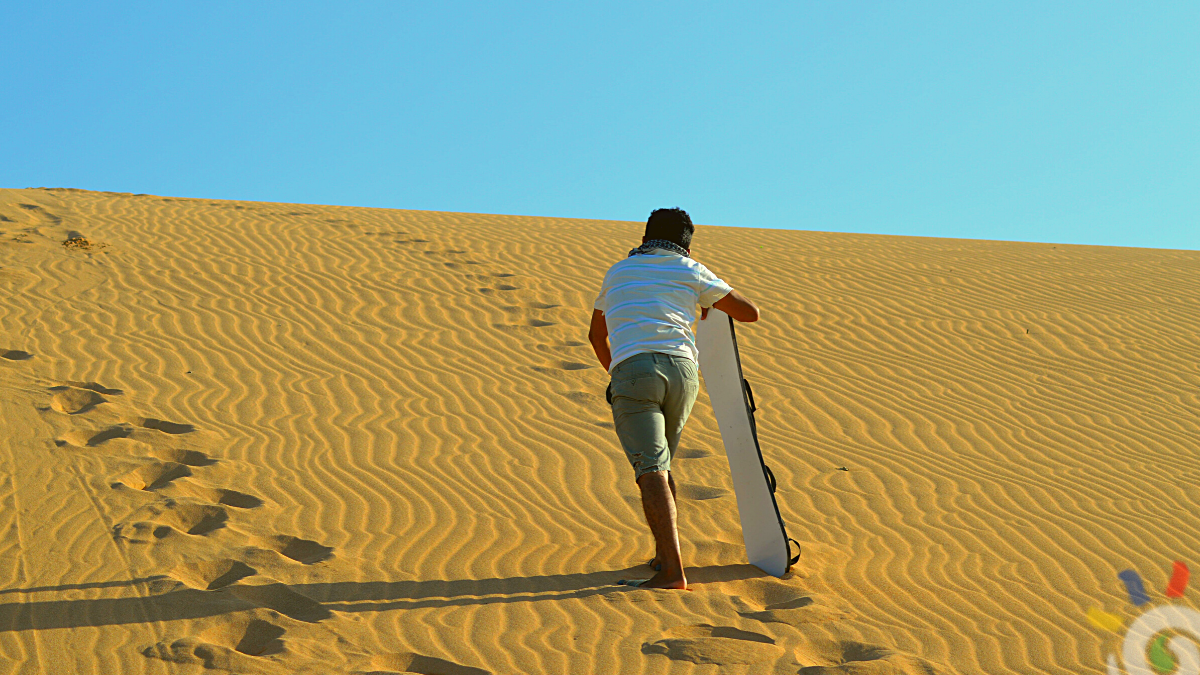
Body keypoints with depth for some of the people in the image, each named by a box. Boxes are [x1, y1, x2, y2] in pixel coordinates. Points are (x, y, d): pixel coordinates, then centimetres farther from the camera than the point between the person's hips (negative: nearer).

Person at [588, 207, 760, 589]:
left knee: (651, 472, -13)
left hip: (631, 370, -1)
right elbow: (750, 313, 24)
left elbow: (597, 334, 43)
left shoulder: (619, 272, 29)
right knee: (660, 464, 23)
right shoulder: (691, 271, 22)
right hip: (681, 369, 2)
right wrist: (711, 302, 44)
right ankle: (664, 554, 25)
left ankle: (672, 572, -24)